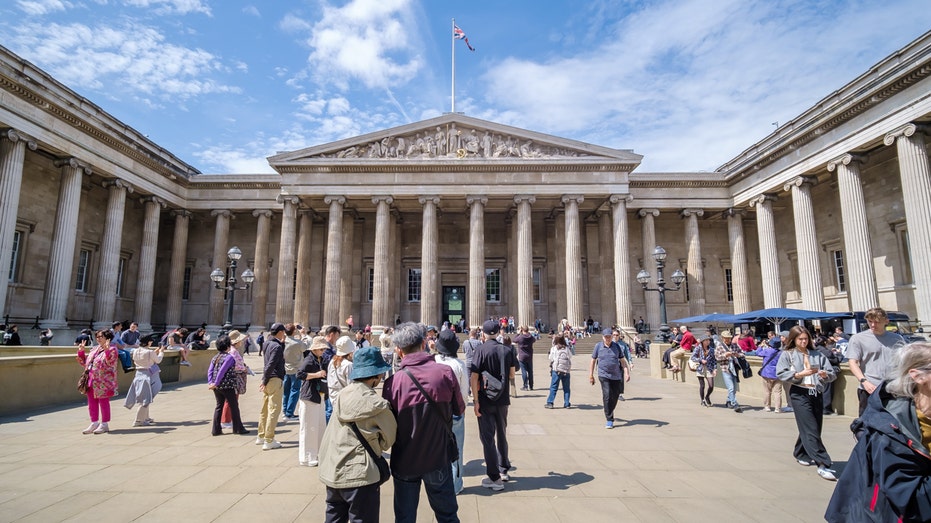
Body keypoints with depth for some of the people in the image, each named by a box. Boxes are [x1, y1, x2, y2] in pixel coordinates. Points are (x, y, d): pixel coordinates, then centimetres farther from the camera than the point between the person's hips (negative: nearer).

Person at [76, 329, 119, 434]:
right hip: (91, 381, 8)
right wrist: (81, 352, 13)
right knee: (92, 403, 12)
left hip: (103, 382, -8)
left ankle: (104, 424, 11)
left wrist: (107, 350, -34)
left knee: (103, 403, 1)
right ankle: (94, 423, 23)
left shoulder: (112, 349, -8)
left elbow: (111, 363, -23)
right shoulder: (94, 350, 16)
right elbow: (84, 363, 24)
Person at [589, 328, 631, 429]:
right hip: (604, 375, -3)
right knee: (607, 395, -16)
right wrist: (591, 375, 5)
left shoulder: (616, 346, 5)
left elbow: (622, 361, 6)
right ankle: (609, 420, -10)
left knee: (615, 397, 8)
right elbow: (593, 361, 6)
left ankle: (609, 414, 35)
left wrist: (626, 373, -7)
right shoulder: (598, 346, 0)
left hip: (616, 376, 3)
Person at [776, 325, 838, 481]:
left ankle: (801, 454, 32)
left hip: (816, 394, 5)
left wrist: (825, 375, -11)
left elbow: (832, 374, 9)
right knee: (811, 430, -10)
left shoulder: (817, 355, 13)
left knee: (809, 429, 11)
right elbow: (781, 374, -7)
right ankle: (823, 464, -10)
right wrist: (799, 374, -17)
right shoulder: (787, 354, 2)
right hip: (799, 394, -4)